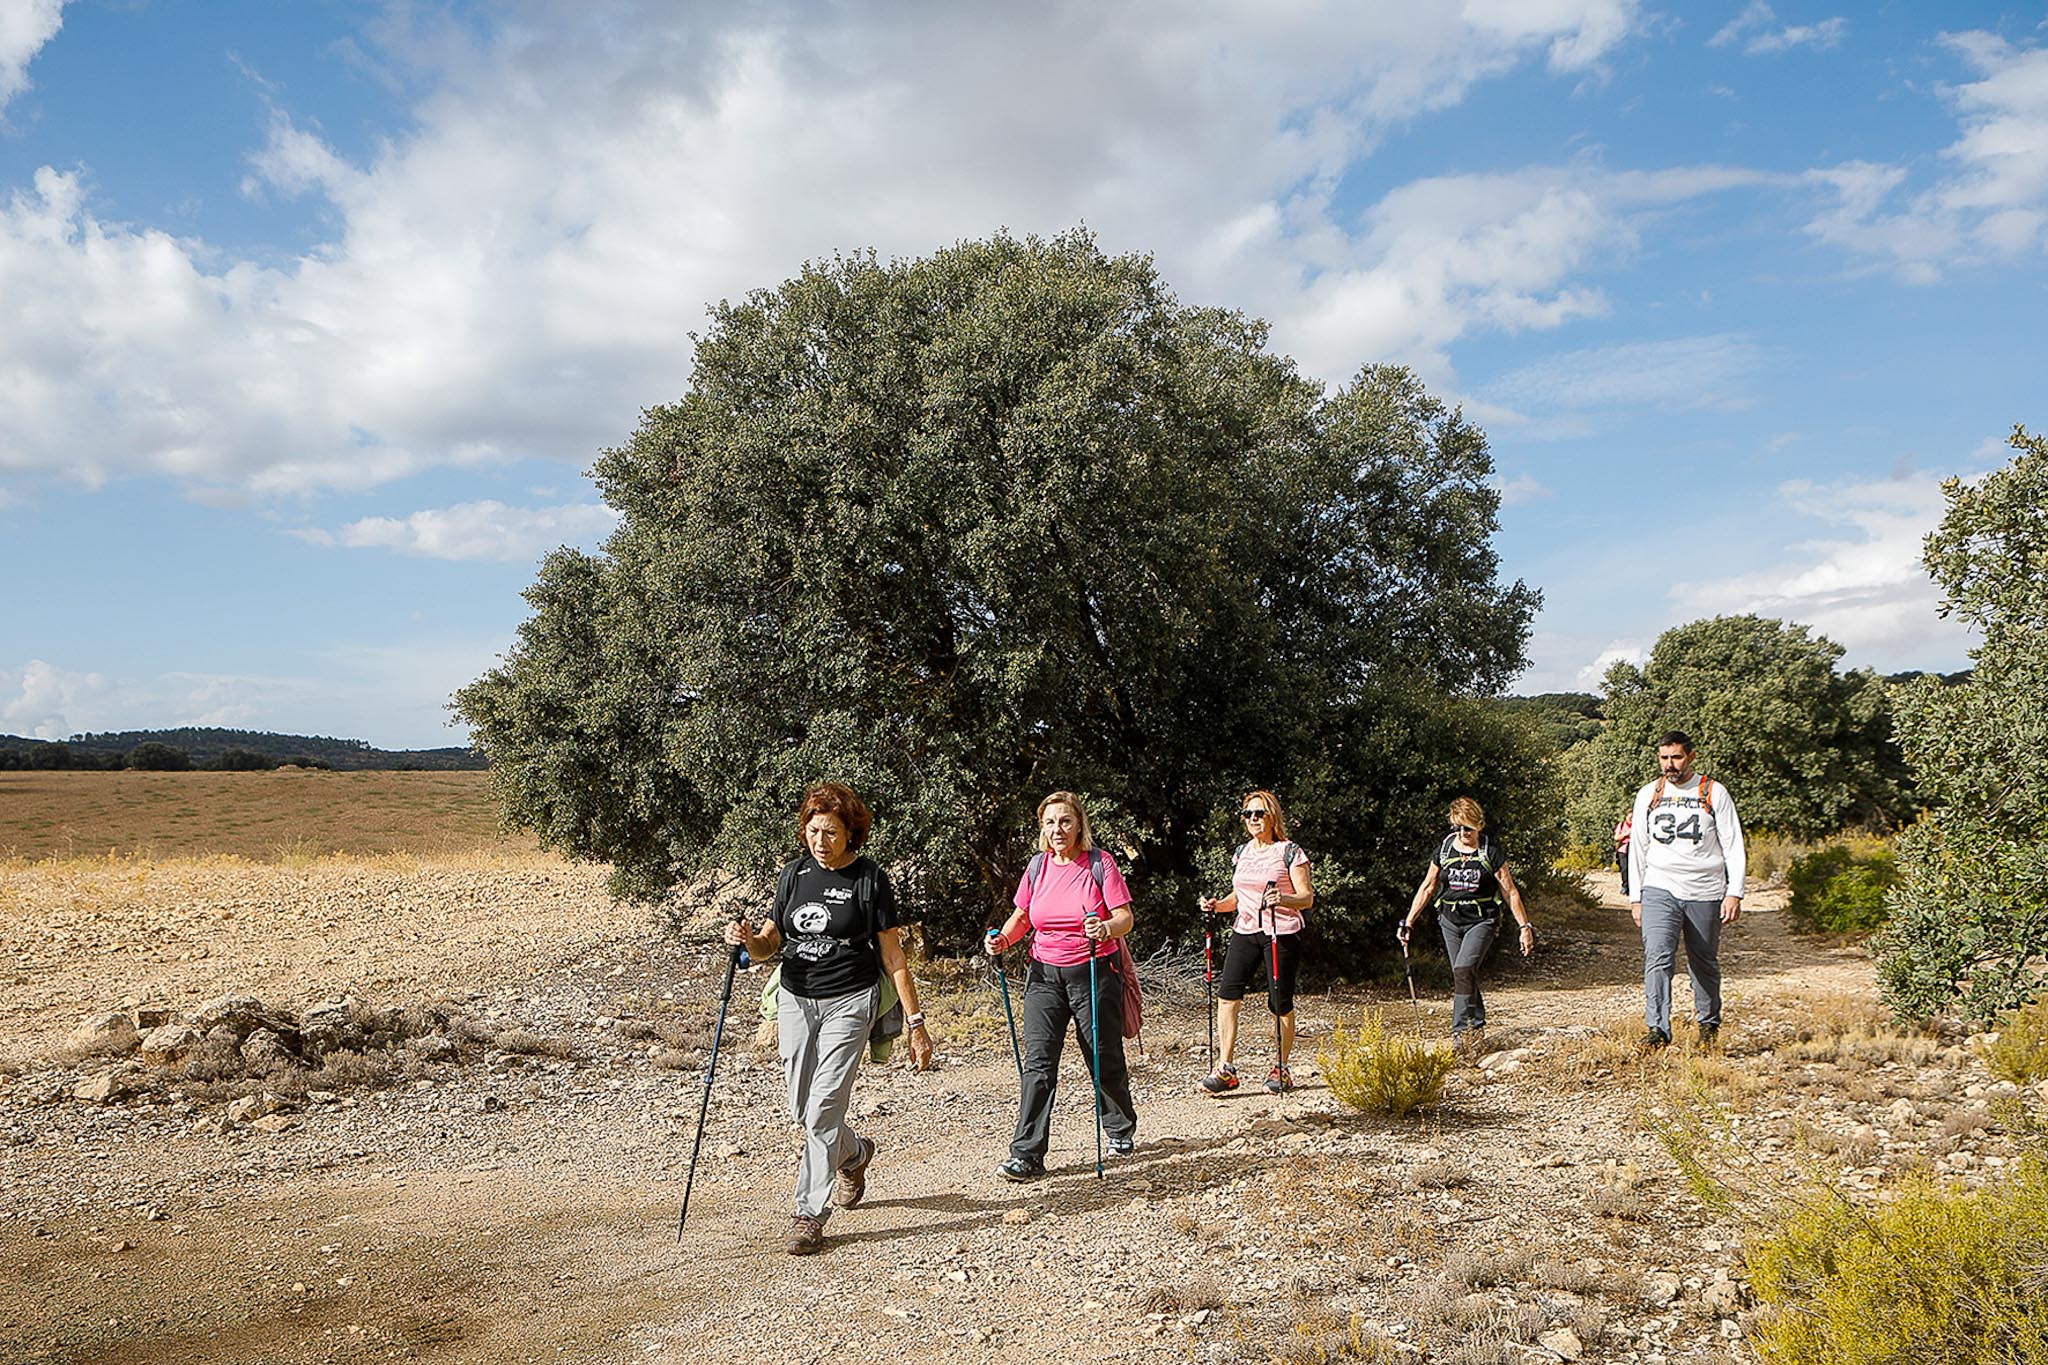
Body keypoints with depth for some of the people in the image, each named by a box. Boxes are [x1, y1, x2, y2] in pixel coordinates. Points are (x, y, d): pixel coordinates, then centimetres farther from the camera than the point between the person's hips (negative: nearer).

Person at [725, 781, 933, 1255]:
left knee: (824, 1107, -10)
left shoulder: (870, 879, -7)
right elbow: (770, 941, 10)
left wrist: (915, 1023, -7)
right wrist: (747, 940, -14)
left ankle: (809, 1213, 2)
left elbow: (893, 956, -6)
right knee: (801, 1109, 11)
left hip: (849, 1002, -5)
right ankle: (855, 1153, 41)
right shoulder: (795, 874, 6)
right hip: (796, 999, 5)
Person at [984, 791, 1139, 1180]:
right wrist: (1003, 939, -6)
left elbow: (1126, 918, -10)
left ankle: (1120, 1130, 36)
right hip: (1045, 973, 3)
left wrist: (1106, 928, -31)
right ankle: (1027, 1155, -7)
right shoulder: (1038, 867, 5)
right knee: (1038, 1063, -7)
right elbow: (1022, 917, 14)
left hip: (1094, 972, -2)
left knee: (1105, 1060, 10)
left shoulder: (1100, 863, -6)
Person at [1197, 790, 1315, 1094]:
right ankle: (1225, 1069, -7)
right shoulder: (1242, 852, 14)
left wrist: (1283, 899, -28)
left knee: (1280, 1003, 0)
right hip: (1245, 931, 5)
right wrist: (1218, 905, 4)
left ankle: (1281, 1069, 17)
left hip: (1281, 933, -5)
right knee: (1227, 994, -9)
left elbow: (1307, 898, -8)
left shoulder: (1290, 852, -3)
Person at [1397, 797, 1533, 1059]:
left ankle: (1461, 1031, -18)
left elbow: (1510, 891, -2)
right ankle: (1477, 1031, 20)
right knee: (1463, 977, 8)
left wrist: (1525, 927, -3)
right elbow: (1427, 888, 9)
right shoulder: (1444, 850, 3)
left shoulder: (1491, 851, -7)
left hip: (1482, 921, -4)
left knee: (1464, 970, -21)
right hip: (1451, 921, 4)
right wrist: (1408, 922, 6)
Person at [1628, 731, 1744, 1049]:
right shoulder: (1648, 795, 9)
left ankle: (1709, 1023, 30)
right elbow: (1638, 848, 13)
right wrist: (1635, 897, 9)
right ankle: (1657, 1029, -19)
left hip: (1705, 892, -1)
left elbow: (1733, 846, 1)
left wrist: (1734, 893, -7)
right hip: (1660, 889, 1)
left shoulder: (1714, 793, 2)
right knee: (1657, 958, -16)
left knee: (1704, 964, 10)